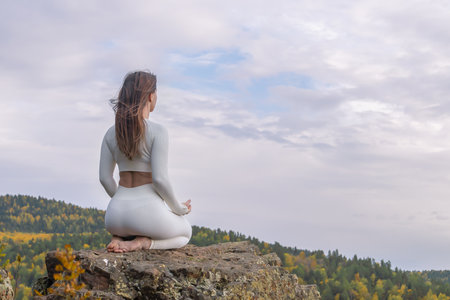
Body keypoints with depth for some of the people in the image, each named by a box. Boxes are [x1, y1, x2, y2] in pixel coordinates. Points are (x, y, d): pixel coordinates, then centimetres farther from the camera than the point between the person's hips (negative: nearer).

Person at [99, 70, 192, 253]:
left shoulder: (111, 133, 6)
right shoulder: (157, 131, -12)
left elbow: (104, 178, 7)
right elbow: (160, 179, -17)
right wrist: (178, 209, 1)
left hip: (117, 217, 5)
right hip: (149, 215, -5)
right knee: (184, 234, 31)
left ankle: (120, 239, 4)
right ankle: (142, 243, -3)